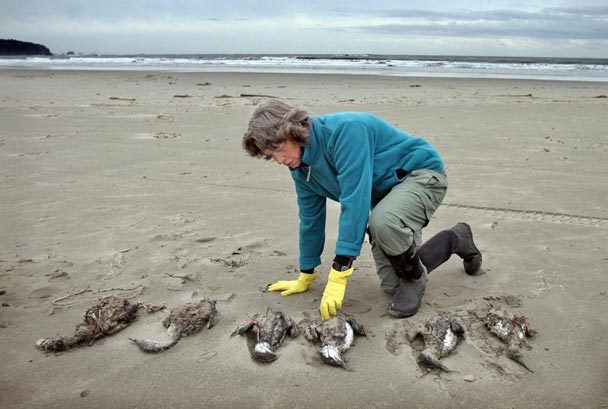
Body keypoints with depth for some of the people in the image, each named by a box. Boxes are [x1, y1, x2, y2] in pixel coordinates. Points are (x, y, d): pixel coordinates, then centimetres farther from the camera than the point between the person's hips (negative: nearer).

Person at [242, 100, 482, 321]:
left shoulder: (343, 130, -31)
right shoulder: (301, 169, -4)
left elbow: (354, 202, -36)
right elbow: (310, 219, 7)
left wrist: (338, 275, -36)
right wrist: (305, 278, 13)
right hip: (386, 193, 9)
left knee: (382, 221, -40)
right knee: (391, 285, 4)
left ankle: (414, 277, -7)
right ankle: (457, 240, 27)